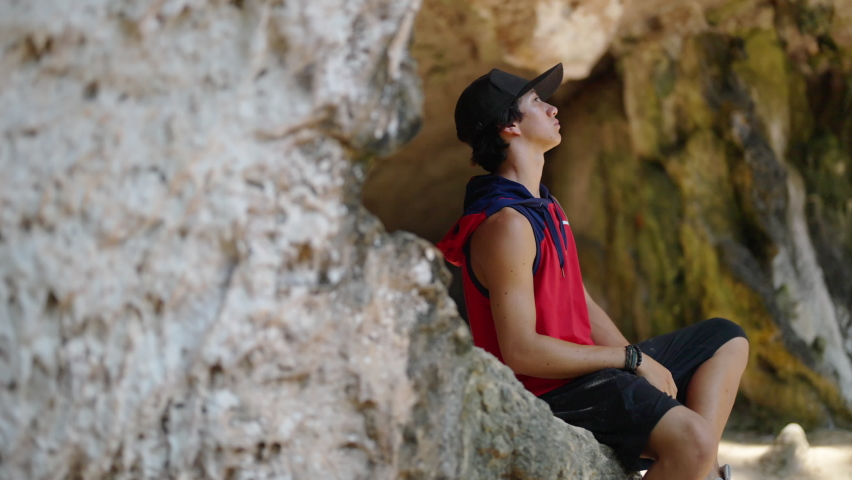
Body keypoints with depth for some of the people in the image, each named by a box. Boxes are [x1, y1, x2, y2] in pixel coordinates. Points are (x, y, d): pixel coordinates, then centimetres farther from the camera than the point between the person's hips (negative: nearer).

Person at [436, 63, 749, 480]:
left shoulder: (543, 206, 14)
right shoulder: (506, 223, -19)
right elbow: (520, 351, -25)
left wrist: (643, 367, 3)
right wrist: (634, 359, -16)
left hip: (580, 364, 11)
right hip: (549, 390, -11)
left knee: (727, 339, 15)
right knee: (693, 442, -30)